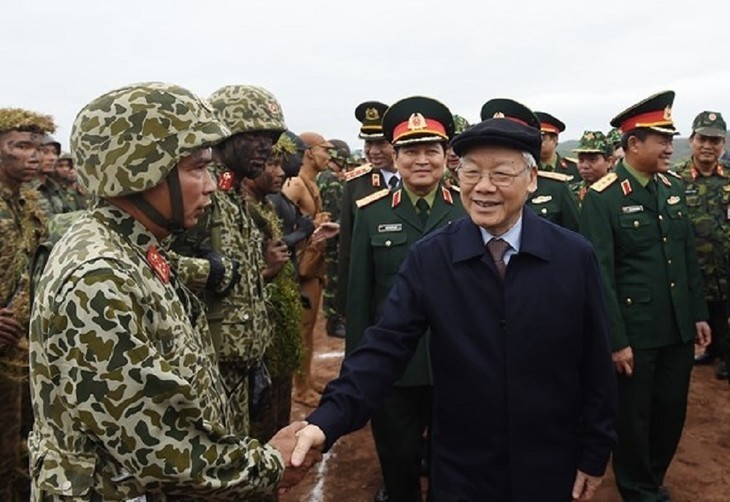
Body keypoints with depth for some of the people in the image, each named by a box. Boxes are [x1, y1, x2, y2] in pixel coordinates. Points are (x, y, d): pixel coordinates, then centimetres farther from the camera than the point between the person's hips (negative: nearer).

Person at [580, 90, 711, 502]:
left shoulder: (673, 188, 7)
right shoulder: (602, 198, -14)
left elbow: (689, 257, 13)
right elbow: (600, 274, -15)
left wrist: (699, 314, 11)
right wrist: (615, 340, -15)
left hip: (679, 328, 6)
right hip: (635, 331, -6)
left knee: (672, 410, 17)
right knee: (633, 416, 10)